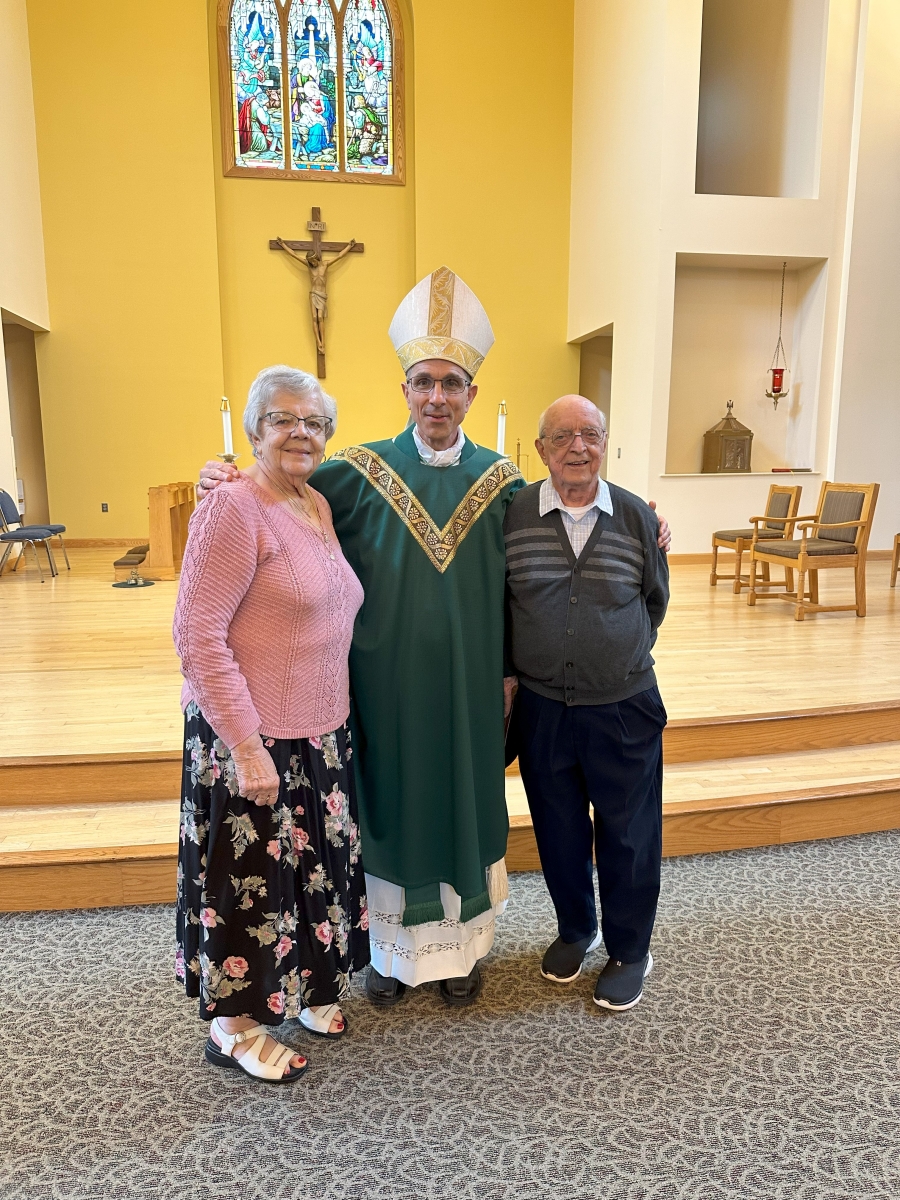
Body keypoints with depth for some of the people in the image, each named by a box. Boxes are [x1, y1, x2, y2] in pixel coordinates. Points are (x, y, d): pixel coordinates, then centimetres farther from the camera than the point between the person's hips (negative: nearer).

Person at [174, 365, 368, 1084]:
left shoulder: (317, 507, 8)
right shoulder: (234, 510, -17)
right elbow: (199, 636, -20)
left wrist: (335, 720, 12)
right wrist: (247, 747, -21)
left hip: (319, 732, 8)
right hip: (253, 739, -8)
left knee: (313, 862, 21)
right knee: (252, 874, 9)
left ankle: (299, 986, 45)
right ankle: (234, 1028, 33)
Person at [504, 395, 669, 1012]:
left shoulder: (637, 516, -4)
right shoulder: (512, 514, -6)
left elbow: (656, 600, 10)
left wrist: (624, 656, 8)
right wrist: (513, 671, 5)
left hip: (624, 709, 0)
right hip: (540, 707, 1)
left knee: (628, 835, 12)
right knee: (559, 831, 17)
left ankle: (630, 950, 35)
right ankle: (576, 930, 42)